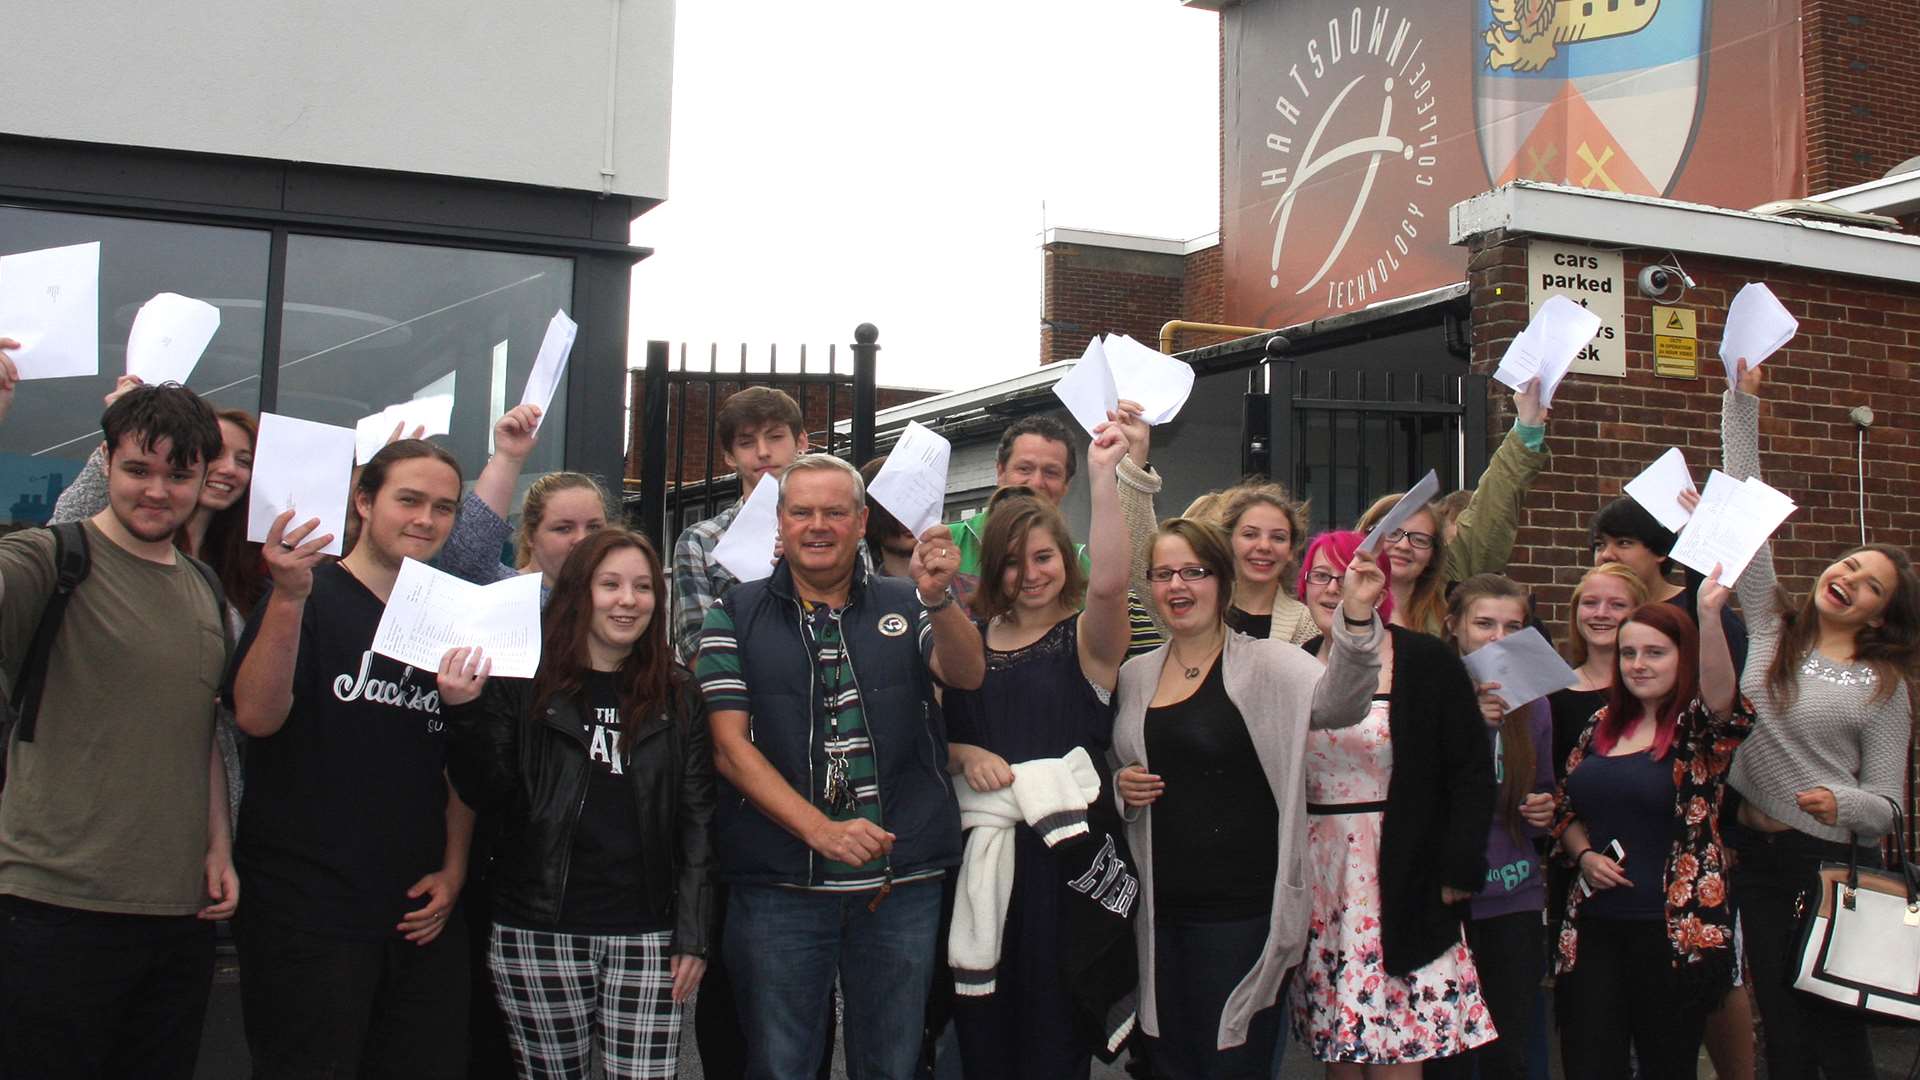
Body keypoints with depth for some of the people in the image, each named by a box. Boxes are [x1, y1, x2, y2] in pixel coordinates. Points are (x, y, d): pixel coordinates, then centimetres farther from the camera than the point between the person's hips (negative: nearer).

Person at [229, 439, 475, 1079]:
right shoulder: (309, 599, -3)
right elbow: (256, 715, -18)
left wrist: (453, 868, 6)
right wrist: (289, 596, -28)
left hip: (422, 916, 5)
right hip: (307, 913, -5)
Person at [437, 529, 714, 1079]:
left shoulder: (678, 694, 8)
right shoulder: (523, 684, 2)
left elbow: (696, 818, 6)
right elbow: (484, 795, -1)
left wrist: (693, 932, 1)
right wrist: (463, 713, -16)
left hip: (644, 933, 1)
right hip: (539, 931, -1)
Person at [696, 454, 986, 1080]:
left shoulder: (906, 606, 8)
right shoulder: (736, 617, 3)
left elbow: (967, 676, -8)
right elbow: (730, 746, -5)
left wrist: (937, 598, -29)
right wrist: (819, 829, -17)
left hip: (903, 882, 2)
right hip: (778, 886, -1)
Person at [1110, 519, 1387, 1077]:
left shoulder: (1265, 663, -6)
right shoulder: (1133, 675, 10)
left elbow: (1337, 701, -26)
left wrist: (1357, 617, -43)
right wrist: (1119, 788, -1)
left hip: (1241, 910, -5)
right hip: (1159, 909, 5)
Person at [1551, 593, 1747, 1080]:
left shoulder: (1696, 729, -5)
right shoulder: (1603, 725, 9)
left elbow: (1720, 697, -30)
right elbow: (1565, 809, 18)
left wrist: (1710, 615, -45)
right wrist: (1584, 854, -3)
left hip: (1674, 932, -4)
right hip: (1594, 926, 4)